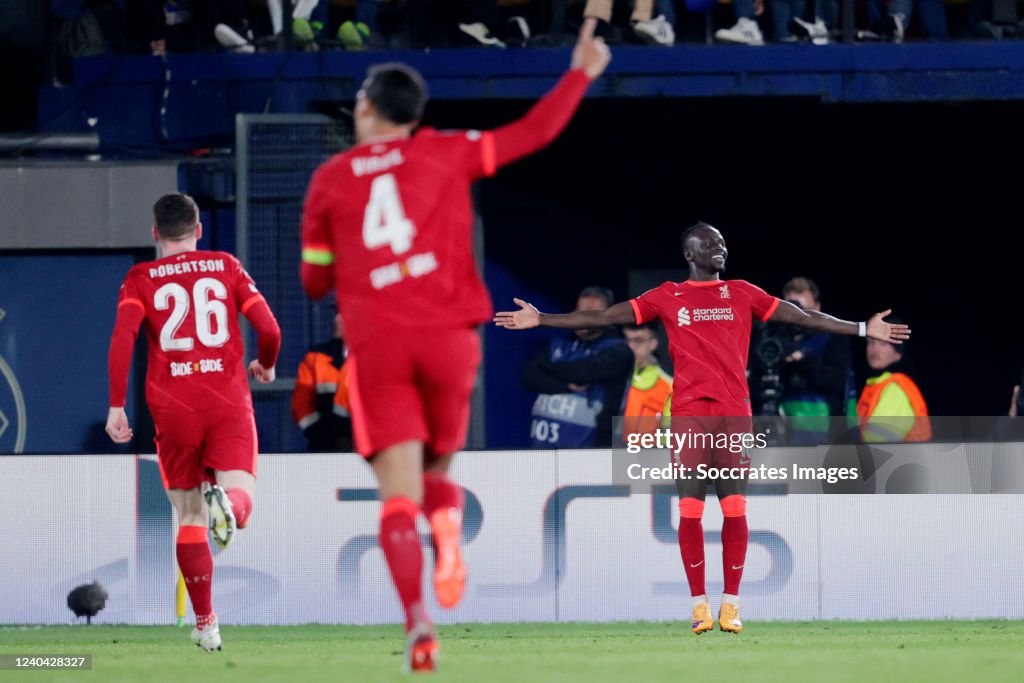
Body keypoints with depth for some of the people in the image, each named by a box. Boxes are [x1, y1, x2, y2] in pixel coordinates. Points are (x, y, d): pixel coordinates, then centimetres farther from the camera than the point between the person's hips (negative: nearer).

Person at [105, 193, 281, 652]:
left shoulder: (141, 279, 7)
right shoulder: (226, 267, 10)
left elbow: (123, 336, -9)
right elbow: (269, 329, 2)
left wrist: (116, 406, -9)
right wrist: (266, 365, 23)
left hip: (173, 409, 1)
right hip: (229, 404, -1)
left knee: (190, 518, 11)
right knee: (241, 500, -8)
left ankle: (205, 624, 12)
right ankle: (227, 502, -45)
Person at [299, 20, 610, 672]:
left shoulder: (330, 181, 10)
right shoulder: (445, 153, 8)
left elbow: (315, 281, 16)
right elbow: (532, 134, 7)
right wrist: (581, 74, 19)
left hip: (377, 346, -1)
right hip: (447, 336, 1)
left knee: (399, 494, -4)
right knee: (439, 466, 20)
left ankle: (418, 623, -24)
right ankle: (448, 526, -17)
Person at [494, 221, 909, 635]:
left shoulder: (742, 294, 13)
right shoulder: (668, 297, 9)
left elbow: (802, 317, 13)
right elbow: (606, 316, 7)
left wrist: (862, 330, 9)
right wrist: (540, 320, 2)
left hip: (735, 413, 1)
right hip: (688, 413, -1)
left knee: (735, 508, -3)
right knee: (690, 509, -5)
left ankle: (731, 602, 2)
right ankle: (699, 602, 2)